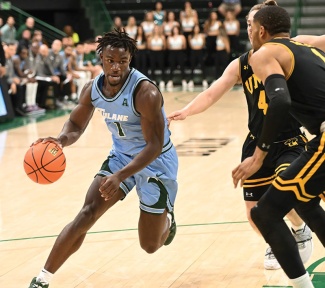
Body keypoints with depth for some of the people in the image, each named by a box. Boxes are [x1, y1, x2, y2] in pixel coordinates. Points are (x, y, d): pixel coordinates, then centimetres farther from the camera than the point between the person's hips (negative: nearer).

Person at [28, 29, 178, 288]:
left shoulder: (146, 92, -30)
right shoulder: (92, 89, -11)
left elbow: (155, 145, -30)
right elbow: (76, 125, 4)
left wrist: (120, 176, -40)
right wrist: (61, 140, -21)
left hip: (156, 162, -4)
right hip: (121, 155, 4)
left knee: (150, 245, 3)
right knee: (87, 213, -13)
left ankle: (166, 217, 41)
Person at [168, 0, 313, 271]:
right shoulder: (240, 65, -1)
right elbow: (211, 94, -9)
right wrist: (185, 112, -25)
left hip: (289, 142, -3)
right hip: (257, 144, 3)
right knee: (255, 214, 4)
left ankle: (301, 230, 10)